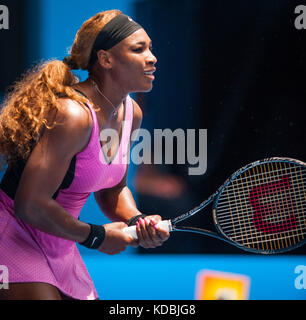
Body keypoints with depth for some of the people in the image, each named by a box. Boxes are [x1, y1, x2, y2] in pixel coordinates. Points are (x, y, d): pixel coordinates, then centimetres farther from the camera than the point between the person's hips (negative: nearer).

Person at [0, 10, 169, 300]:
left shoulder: (131, 113, 1)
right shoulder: (73, 115, -26)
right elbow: (31, 205, -28)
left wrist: (137, 221, -5)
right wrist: (95, 236, -16)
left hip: (61, 249, 9)